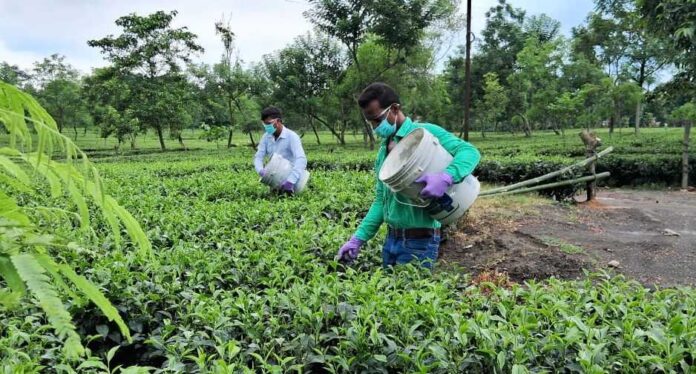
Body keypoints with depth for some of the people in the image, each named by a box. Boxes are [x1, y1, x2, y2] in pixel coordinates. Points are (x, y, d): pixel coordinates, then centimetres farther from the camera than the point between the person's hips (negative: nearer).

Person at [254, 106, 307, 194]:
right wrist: (261, 171, -30)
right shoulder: (266, 137, -2)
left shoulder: (292, 136, -21)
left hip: (290, 178, -5)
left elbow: (301, 160, -34)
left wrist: (290, 181, -46)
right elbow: (258, 157, -6)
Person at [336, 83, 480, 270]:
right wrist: (358, 238, 6)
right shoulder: (384, 149, 12)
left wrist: (445, 177, -38)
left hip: (419, 241, -7)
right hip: (391, 238, 8)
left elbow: (470, 152, -19)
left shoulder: (425, 133, -10)